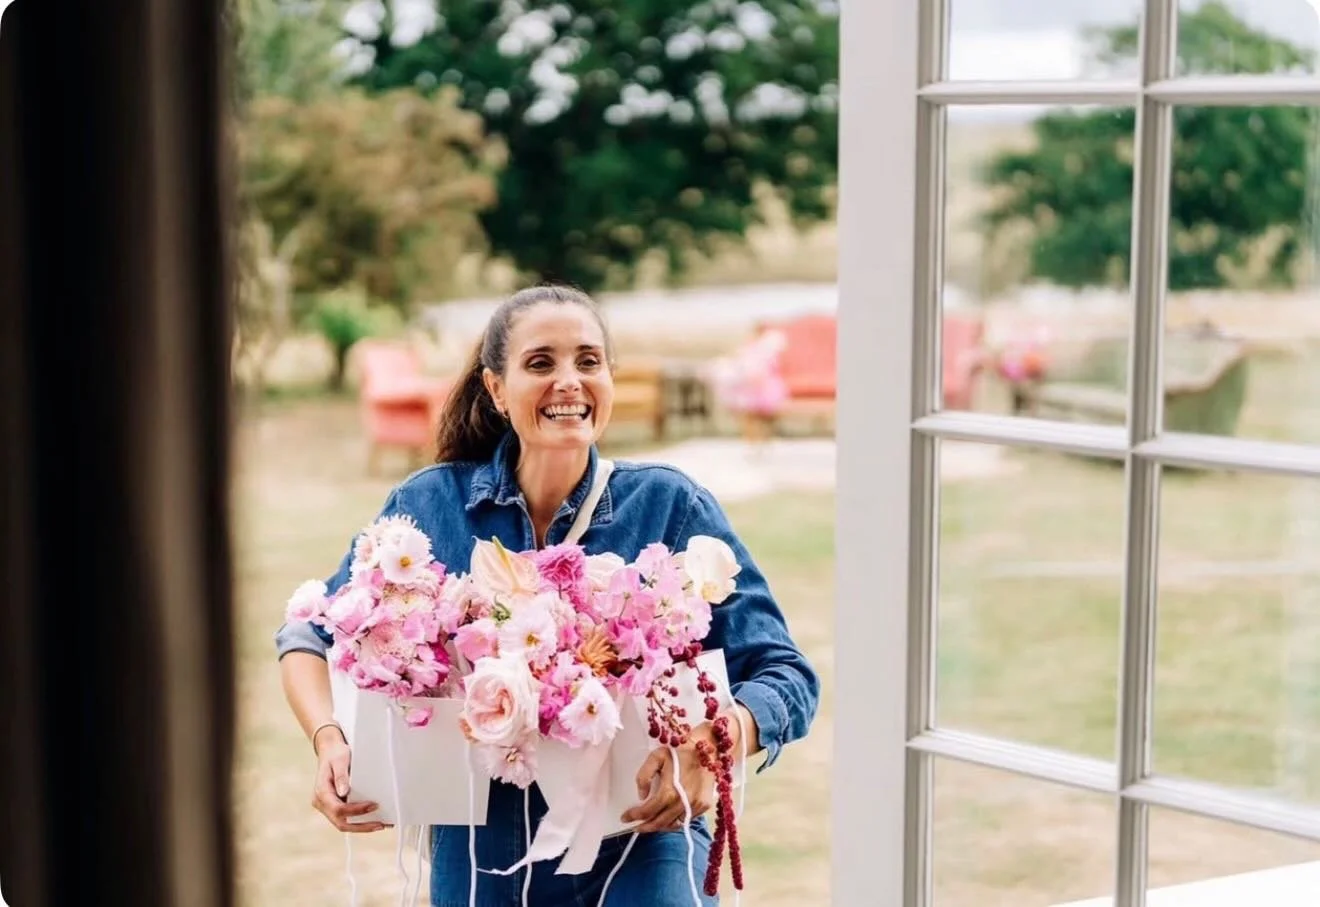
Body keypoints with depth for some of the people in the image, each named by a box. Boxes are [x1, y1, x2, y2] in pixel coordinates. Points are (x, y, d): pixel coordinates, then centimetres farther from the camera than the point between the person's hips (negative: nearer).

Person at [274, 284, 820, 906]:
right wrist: (331, 742, -7)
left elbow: (784, 676, -5)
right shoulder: (427, 506, 0)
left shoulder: (670, 506, -4)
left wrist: (711, 746, -25)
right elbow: (311, 635, 12)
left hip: (638, 851, -2)